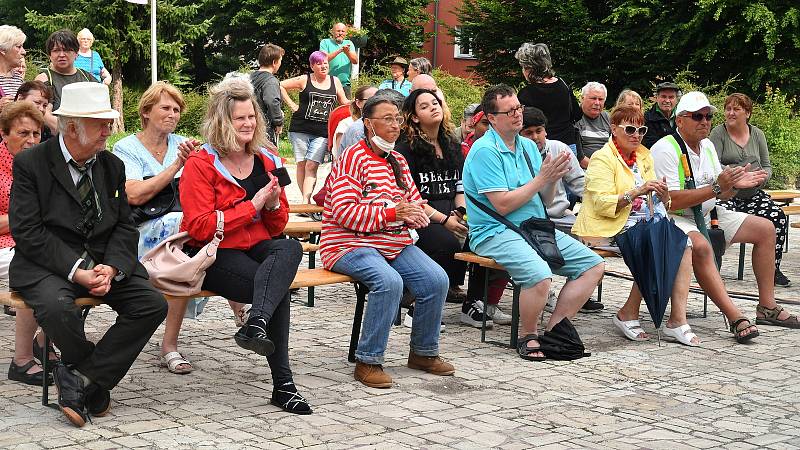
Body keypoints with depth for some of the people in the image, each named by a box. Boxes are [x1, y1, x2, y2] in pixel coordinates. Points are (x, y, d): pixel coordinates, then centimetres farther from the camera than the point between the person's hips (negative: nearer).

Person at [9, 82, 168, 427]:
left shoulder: (112, 166, 11)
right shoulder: (30, 163, -5)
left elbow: (125, 227, 10)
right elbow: (27, 232, -12)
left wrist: (111, 267, -12)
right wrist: (76, 270, -21)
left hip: (103, 260, 5)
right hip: (49, 263, -5)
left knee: (153, 304, -18)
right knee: (57, 308, -35)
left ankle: (80, 377, -16)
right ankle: (96, 382, -8)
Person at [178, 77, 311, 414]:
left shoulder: (267, 161, 13)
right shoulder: (200, 163, -4)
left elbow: (277, 226, 19)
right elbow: (200, 228, -14)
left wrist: (274, 205, -6)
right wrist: (252, 205, -16)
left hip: (257, 248, 5)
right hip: (214, 254, -5)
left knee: (291, 248, -33)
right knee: (279, 287, -31)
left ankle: (256, 324, -49)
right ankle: (282, 383, -27)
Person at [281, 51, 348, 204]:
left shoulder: (335, 82, 13)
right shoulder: (304, 80, 4)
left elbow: (344, 103, 21)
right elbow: (280, 86, 7)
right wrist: (292, 105, 1)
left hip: (323, 132, 1)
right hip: (301, 129, 0)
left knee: (312, 165, -11)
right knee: (301, 164, 1)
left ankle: (306, 201, -18)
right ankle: (306, 201, 10)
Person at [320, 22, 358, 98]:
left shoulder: (349, 43, 15)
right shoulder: (325, 42, 5)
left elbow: (355, 61, 3)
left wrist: (347, 52, -16)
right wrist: (339, 51, -18)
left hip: (345, 84, 3)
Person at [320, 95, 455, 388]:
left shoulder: (398, 161, 17)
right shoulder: (353, 157, -9)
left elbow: (416, 202, 21)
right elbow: (343, 210, -18)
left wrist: (413, 213, -5)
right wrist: (391, 213, -24)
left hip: (395, 243, 8)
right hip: (350, 244, -7)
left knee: (437, 279, -14)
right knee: (390, 281, -35)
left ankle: (423, 352, 6)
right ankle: (367, 362, -23)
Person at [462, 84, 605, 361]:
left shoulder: (528, 146, 13)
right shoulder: (485, 151, -12)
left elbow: (542, 199, 14)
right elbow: (503, 205, -17)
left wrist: (553, 177, -7)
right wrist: (540, 179, -13)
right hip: (495, 232, -9)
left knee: (593, 265, 0)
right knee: (539, 276, -34)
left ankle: (554, 328, -1)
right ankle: (528, 336, -8)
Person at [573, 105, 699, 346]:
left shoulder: (644, 157, 19)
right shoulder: (602, 159, -4)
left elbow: (656, 204, 18)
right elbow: (602, 205, -16)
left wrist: (662, 194, -6)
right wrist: (637, 192, -25)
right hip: (609, 229, -7)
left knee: (683, 242, -18)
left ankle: (677, 319, -22)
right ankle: (628, 314, -14)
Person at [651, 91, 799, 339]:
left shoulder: (708, 146, 11)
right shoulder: (664, 150, -17)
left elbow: (720, 195, 15)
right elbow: (671, 201, -25)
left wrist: (735, 184, -9)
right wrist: (717, 187, -27)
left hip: (708, 216, 9)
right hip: (674, 219, -9)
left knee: (766, 229, 4)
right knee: (700, 246, -39)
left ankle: (767, 307, 5)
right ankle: (736, 318, -39)